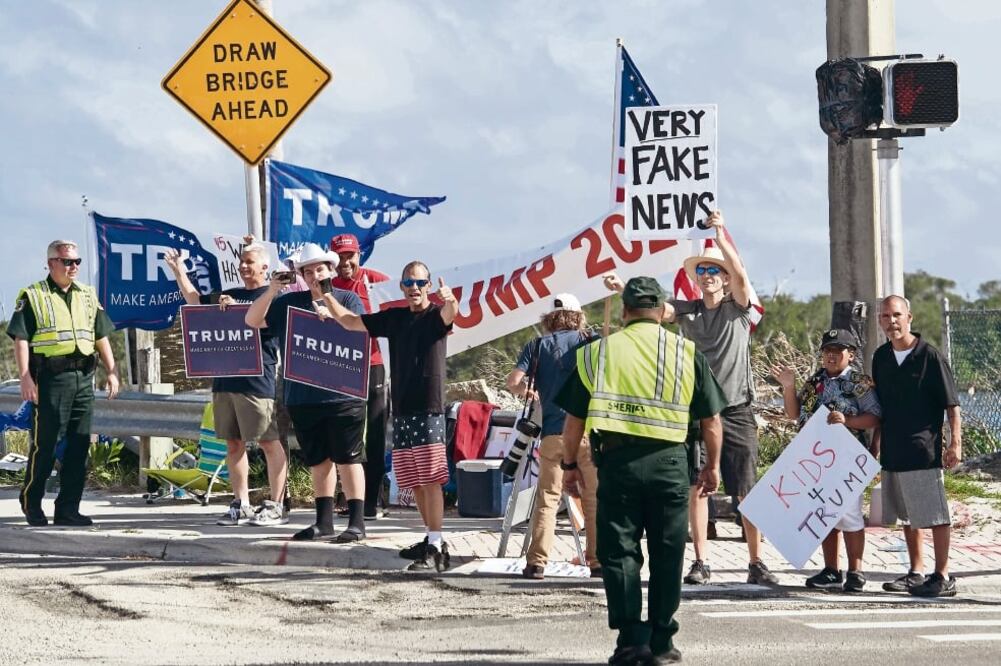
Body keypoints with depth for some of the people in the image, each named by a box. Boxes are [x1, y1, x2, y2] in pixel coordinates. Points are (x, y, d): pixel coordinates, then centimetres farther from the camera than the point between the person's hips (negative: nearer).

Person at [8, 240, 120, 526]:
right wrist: (25, 377, -14)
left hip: (83, 377, 5)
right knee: (44, 444, -3)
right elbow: (21, 339, -6)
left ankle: (68, 510, 7)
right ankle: (31, 502, 12)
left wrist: (111, 371, 10)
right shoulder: (33, 296, 0)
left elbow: (101, 337, 19)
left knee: (79, 445, 3)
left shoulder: (87, 295, 17)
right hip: (51, 376, -5)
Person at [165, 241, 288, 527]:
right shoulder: (230, 295, 21)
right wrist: (179, 271, 25)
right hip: (225, 381, 7)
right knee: (234, 444, 8)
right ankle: (241, 505, 13)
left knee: (269, 443, -5)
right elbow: (194, 299, 31)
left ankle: (276, 506, -2)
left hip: (257, 382, -7)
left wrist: (236, 308, -21)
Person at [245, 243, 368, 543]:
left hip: (342, 395, -4)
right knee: (319, 462, 12)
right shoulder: (289, 303, 11)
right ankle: (324, 522, 19)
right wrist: (271, 290, -6)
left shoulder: (348, 299, 3)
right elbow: (252, 321, 8)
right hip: (302, 396, 4)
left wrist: (331, 315, -22)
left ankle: (356, 522, -3)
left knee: (348, 459, -5)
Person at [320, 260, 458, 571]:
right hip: (402, 409, 7)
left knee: (431, 478, -13)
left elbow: (450, 313, -27)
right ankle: (431, 539, 19)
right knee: (415, 482, 10)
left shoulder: (436, 315, -2)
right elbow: (350, 321, 22)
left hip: (429, 408, -7)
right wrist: (324, 294, 11)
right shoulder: (394, 318, 15)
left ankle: (436, 547, -17)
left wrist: (450, 300, -51)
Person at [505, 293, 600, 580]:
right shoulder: (591, 342, 6)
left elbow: (513, 382, -2)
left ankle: (537, 562, -2)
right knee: (594, 498, 7)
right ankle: (598, 561, 7)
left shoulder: (538, 346, 7)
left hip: (553, 431, 0)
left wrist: (529, 392, 18)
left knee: (547, 498, 4)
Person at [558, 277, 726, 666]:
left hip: (617, 459, 0)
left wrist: (570, 465, 18)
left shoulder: (597, 352, 6)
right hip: (669, 461, 0)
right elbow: (711, 419, 8)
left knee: (619, 553, 4)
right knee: (666, 555, 8)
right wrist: (712, 465, 20)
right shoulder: (687, 353, 6)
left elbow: (574, 417, 7)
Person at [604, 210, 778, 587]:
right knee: (696, 488, 1)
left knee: (747, 492, -1)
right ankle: (701, 563, 6)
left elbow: (740, 275, -15)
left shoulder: (737, 309, 2)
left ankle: (756, 564, 4)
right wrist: (623, 290, -25)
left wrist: (721, 235, -26)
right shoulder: (687, 311, 8)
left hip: (735, 411, -2)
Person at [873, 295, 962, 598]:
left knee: (935, 515, -2)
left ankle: (943, 577, 3)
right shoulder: (881, 357, 9)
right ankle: (916, 573, 23)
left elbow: (952, 405, -9)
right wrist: (875, 443, 17)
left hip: (924, 450, -7)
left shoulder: (930, 357, -10)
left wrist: (955, 443, -15)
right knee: (907, 514, 14)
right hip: (893, 451, 7)